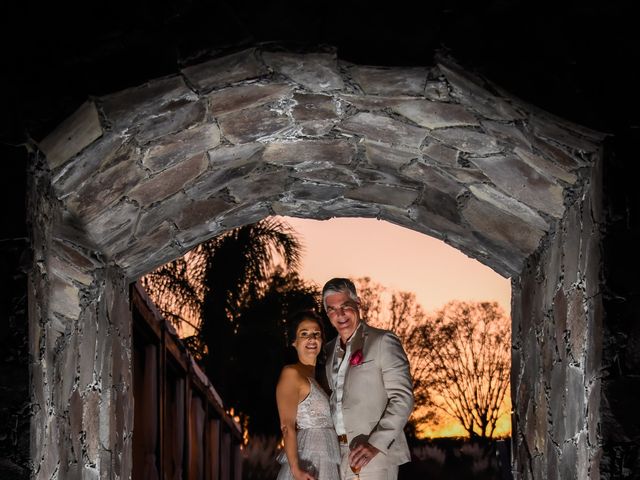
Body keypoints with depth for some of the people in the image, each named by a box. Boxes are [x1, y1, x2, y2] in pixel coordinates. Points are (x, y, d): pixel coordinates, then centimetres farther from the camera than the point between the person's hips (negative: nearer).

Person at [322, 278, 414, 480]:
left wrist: (376, 444, -21)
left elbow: (403, 398, -11)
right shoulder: (330, 350, 15)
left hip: (375, 455, -6)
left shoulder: (382, 341, -5)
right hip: (340, 455, 6)